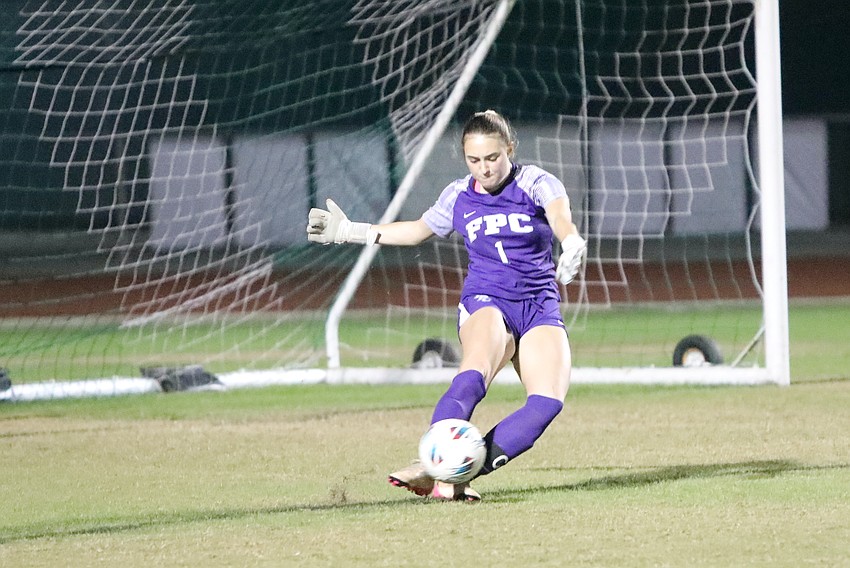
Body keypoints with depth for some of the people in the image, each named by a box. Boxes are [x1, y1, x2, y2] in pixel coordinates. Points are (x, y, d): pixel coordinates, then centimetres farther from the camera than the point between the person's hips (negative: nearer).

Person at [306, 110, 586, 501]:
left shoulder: (536, 184, -3)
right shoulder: (458, 197, 8)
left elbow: (561, 217, -25)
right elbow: (419, 229, 27)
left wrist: (572, 244, -49)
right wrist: (352, 232, 27)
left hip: (540, 308, 0)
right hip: (485, 303, 0)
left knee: (549, 399, -26)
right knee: (474, 374, -34)